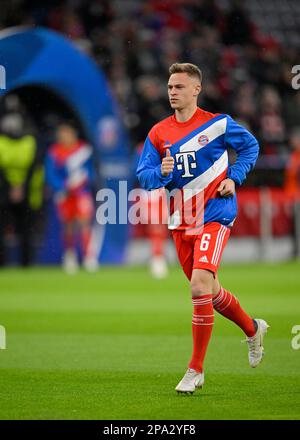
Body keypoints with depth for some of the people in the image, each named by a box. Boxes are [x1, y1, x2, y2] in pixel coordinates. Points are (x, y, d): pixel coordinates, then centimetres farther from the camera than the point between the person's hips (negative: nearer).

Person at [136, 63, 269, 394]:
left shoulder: (218, 124, -5)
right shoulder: (158, 133, 4)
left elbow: (250, 146, 10)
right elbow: (143, 175, 2)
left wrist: (234, 178, -3)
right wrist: (161, 172, -19)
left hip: (214, 215, -5)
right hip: (180, 221, 5)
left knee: (200, 285, -20)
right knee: (210, 292, 16)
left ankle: (196, 370, -12)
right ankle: (252, 329, 44)